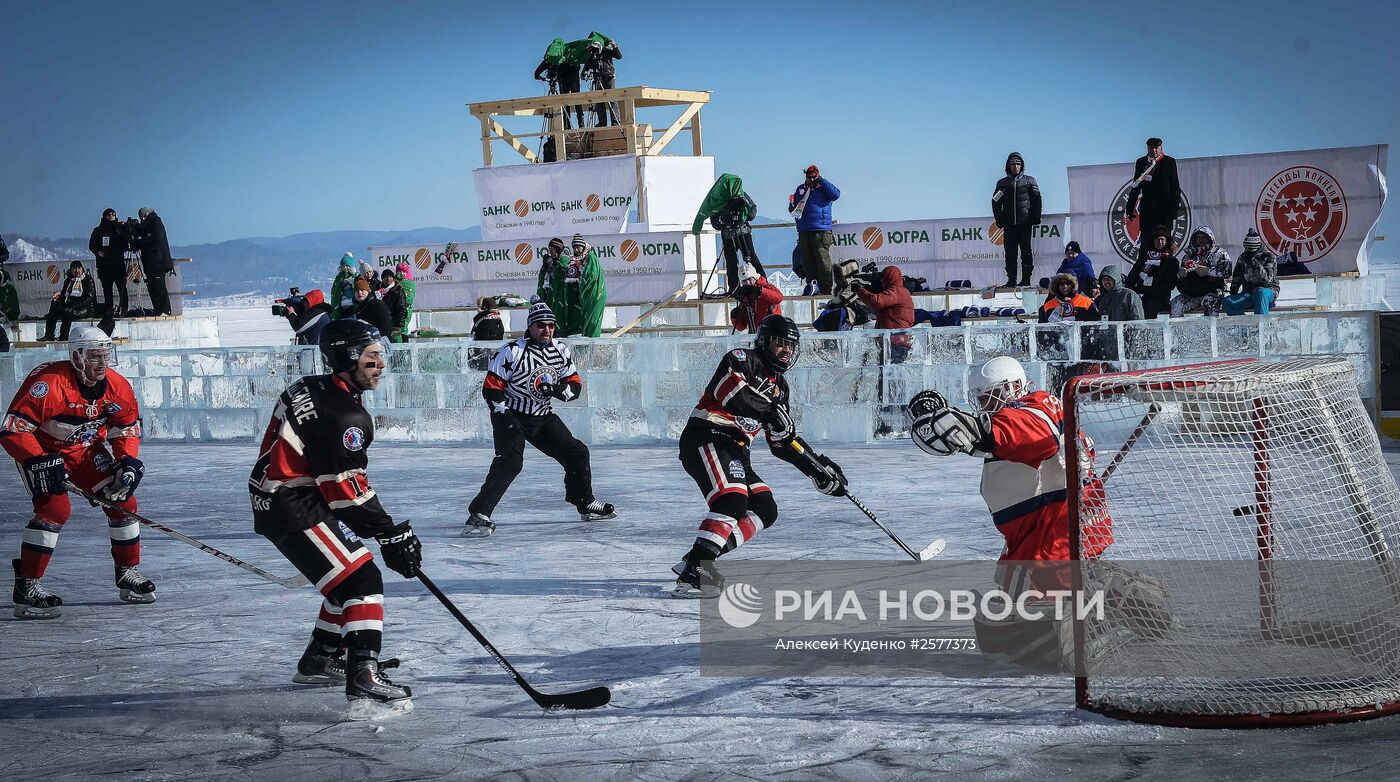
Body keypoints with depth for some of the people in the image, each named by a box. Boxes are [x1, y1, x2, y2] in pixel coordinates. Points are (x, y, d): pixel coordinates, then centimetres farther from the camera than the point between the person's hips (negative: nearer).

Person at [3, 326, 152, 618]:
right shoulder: (49, 383, -33)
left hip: (87, 450, 6)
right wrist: (38, 463, -42)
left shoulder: (116, 386, -13)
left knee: (123, 501, -1)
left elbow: (128, 426, 4)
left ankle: (128, 575, 17)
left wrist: (128, 462, -11)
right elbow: (12, 429, -33)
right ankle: (27, 588, -17)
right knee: (56, 508, -25)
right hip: (41, 450, -6)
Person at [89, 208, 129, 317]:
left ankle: (124, 309, -12)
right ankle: (108, 310, 3)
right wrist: (97, 252, -7)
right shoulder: (98, 231, 11)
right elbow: (91, 246, 13)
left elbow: (125, 244, 8)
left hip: (118, 262, -1)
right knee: (107, 288, 1)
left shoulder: (120, 228, 9)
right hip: (104, 264, 1)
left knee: (122, 286, -11)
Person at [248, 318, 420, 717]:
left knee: (351, 574, 22)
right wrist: (391, 532, -14)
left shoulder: (313, 390, 12)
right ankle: (364, 682, -26)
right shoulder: (344, 416, -20)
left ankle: (320, 659, 34)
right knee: (362, 581, -16)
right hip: (292, 508, -11)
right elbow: (348, 489, -20)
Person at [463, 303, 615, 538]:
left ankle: (586, 505, 26)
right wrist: (504, 415, -24)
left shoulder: (562, 351, 1)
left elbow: (575, 386, 4)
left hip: (543, 417, 7)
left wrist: (558, 390, -18)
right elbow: (491, 388, -15)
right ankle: (479, 515, -26)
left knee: (577, 453, 7)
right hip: (511, 416, -6)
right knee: (510, 462, -25)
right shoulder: (511, 352, -17)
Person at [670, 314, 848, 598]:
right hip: (706, 438, -9)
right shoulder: (742, 359, -3)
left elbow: (784, 442, 22)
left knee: (765, 511, 1)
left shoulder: (780, 388, 22)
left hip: (735, 451, 9)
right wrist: (769, 410, -28)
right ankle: (692, 573, -34)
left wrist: (818, 469, 14)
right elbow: (726, 387, -25)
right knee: (733, 502, -28)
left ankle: (700, 563, -5)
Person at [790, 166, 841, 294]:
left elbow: (836, 194, -15)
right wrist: (792, 204, 2)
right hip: (803, 231, 5)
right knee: (807, 262, 5)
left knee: (823, 261, -10)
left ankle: (826, 288, -10)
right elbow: (792, 209, 26)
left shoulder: (823, 188, 6)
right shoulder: (801, 189, 20)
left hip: (820, 231, -5)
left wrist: (821, 181, -9)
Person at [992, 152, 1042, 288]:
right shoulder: (1002, 183, 13)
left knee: (1026, 251, -4)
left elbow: (1036, 200, 6)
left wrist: (1036, 218, -3)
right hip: (1009, 224, 2)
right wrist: (999, 220, 0)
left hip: (1025, 222, -2)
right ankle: (1011, 279, 3)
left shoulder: (1029, 181, 9)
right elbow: (996, 202, 11)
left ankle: (1026, 278, -2)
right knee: (1010, 252, 0)